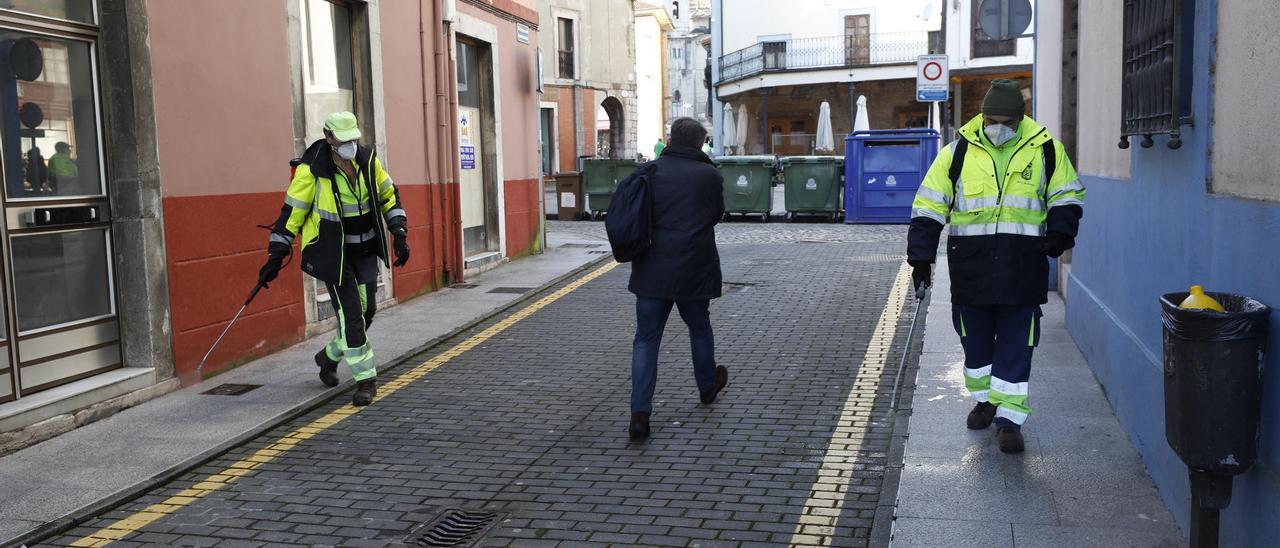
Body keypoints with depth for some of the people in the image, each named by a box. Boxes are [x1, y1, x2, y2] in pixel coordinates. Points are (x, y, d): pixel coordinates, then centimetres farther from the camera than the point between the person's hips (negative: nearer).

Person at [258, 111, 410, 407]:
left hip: (366, 249, 5)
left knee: (367, 310, 6)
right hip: (332, 252, -5)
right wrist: (276, 256, -12)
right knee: (350, 314, -9)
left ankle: (330, 356, 32)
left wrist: (399, 234, 3)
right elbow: (291, 212, -11)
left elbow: (389, 196, 11)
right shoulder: (311, 170, -16)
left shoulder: (367, 160, -2)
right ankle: (366, 379, 1)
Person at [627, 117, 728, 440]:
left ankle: (639, 413, -4)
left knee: (646, 338, 4)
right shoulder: (709, 175, -5)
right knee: (699, 328, 22)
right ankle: (707, 386, 44)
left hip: (652, 269, 1)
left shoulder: (650, 170, -2)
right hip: (694, 269, -1)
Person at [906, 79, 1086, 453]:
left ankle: (1009, 418, 7)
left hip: (1023, 267, -1)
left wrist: (1060, 232, -4)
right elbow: (928, 206, 3)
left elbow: (1067, 196, 14)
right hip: (971, 264, 1)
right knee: (975, 339, 13)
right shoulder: (959, 152, 1)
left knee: (1016, 345, 0)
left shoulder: (1045, 150, 3)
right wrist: (921, 256, -2)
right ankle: (984, 400, 34)